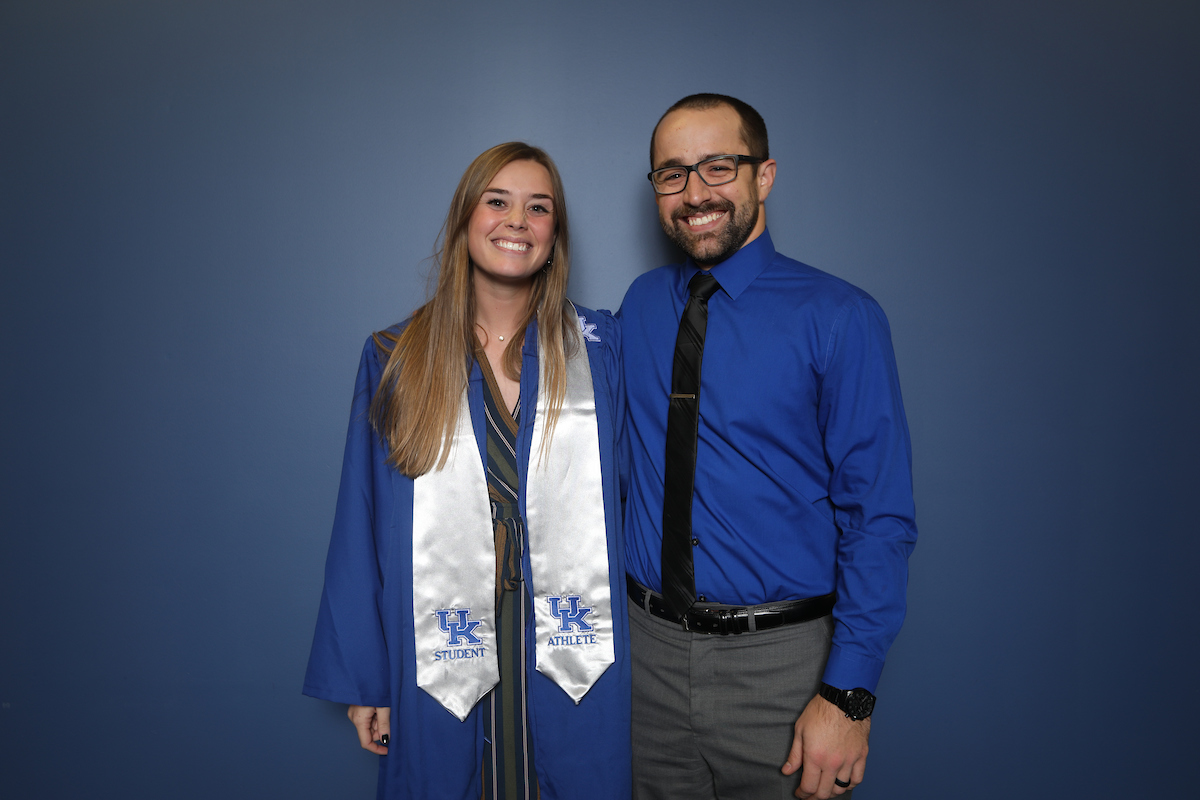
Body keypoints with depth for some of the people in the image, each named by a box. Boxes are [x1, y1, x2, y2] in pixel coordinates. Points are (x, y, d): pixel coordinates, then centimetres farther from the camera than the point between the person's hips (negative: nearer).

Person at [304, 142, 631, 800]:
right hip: (442, 665, 0)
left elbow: (623, 490, 5)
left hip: (576, 665, 1)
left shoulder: (598, 347, 1)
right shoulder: (395, 360, 0)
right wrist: (363, 679, 3)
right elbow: (363, 530, 2)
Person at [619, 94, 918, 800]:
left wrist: (847, 696, -16)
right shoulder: (641, 305, 4)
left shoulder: (838, 318, -11)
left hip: (781, 662, -4)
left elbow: (880, 519, -12)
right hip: (650, 650, 4)